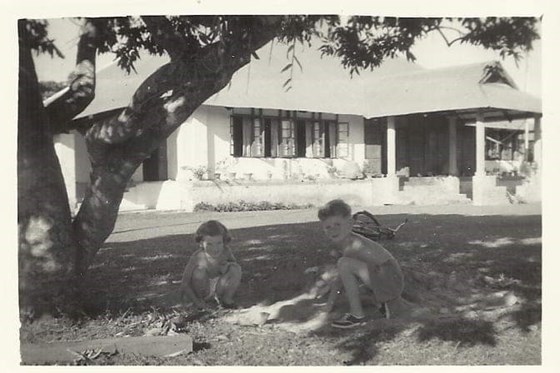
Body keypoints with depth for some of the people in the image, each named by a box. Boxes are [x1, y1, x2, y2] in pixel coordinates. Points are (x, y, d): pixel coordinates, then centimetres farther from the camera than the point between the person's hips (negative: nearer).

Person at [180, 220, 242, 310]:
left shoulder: (225, 251, -18)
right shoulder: (198, 257, -26)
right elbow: (185, 284, -24)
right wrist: (197, 302, -30)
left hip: (219, 287, 3)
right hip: (203, 286, -2)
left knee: (236, 268, -20)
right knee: (200, 270, -30)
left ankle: (226, 299, 0)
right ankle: (201, 299, -5)